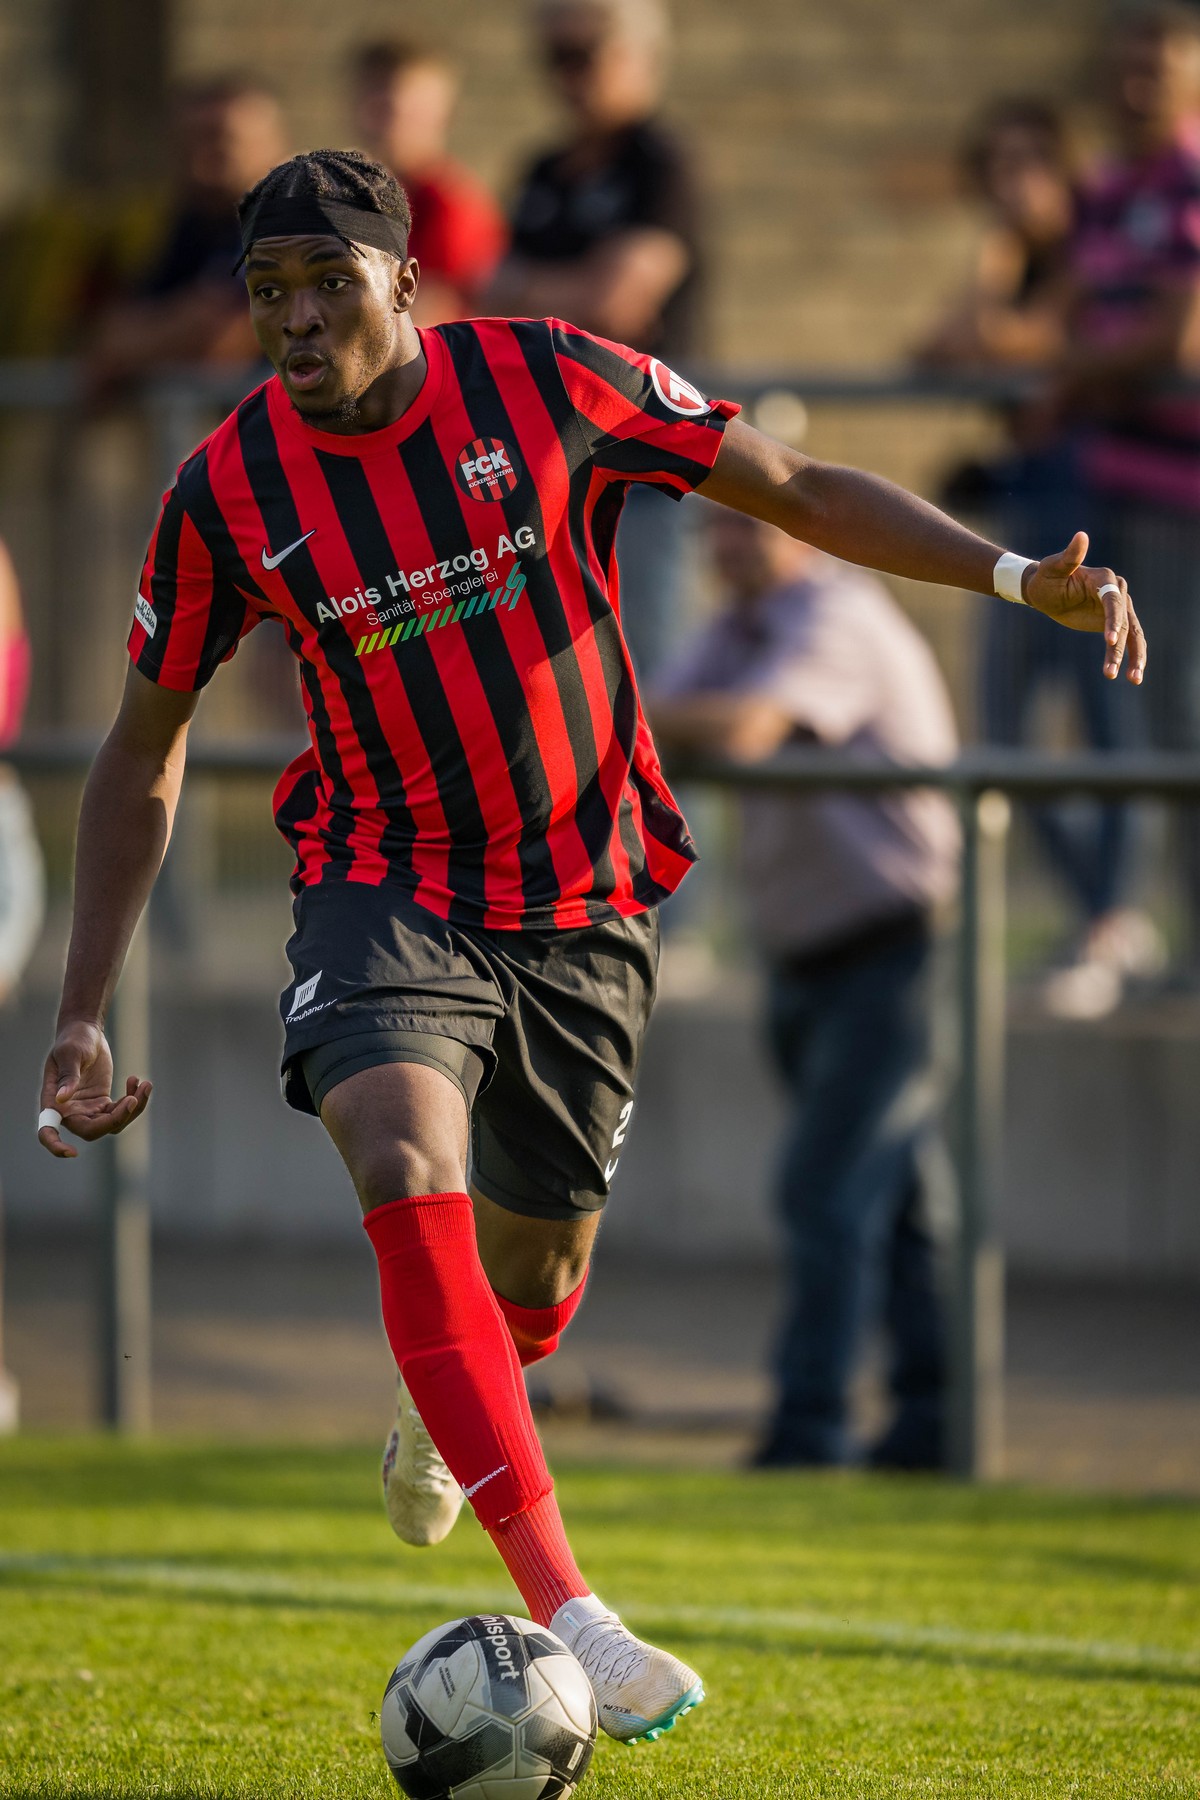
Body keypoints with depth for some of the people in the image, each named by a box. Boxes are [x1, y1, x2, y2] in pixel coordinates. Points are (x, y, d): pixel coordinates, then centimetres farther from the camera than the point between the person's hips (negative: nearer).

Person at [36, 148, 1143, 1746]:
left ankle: (442, 1418, 54)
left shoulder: (548, 383, -13)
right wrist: (84, 1015, 0)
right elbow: (144, 750, 3)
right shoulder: (229, 490, -9)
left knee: (537, 1262, 13)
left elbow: (798, 492, -3)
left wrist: (1018, 578, -15)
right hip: (385, 889, -1)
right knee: (408, 1170, -29)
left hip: (582, 908, 1)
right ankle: (565, 1612, -35)